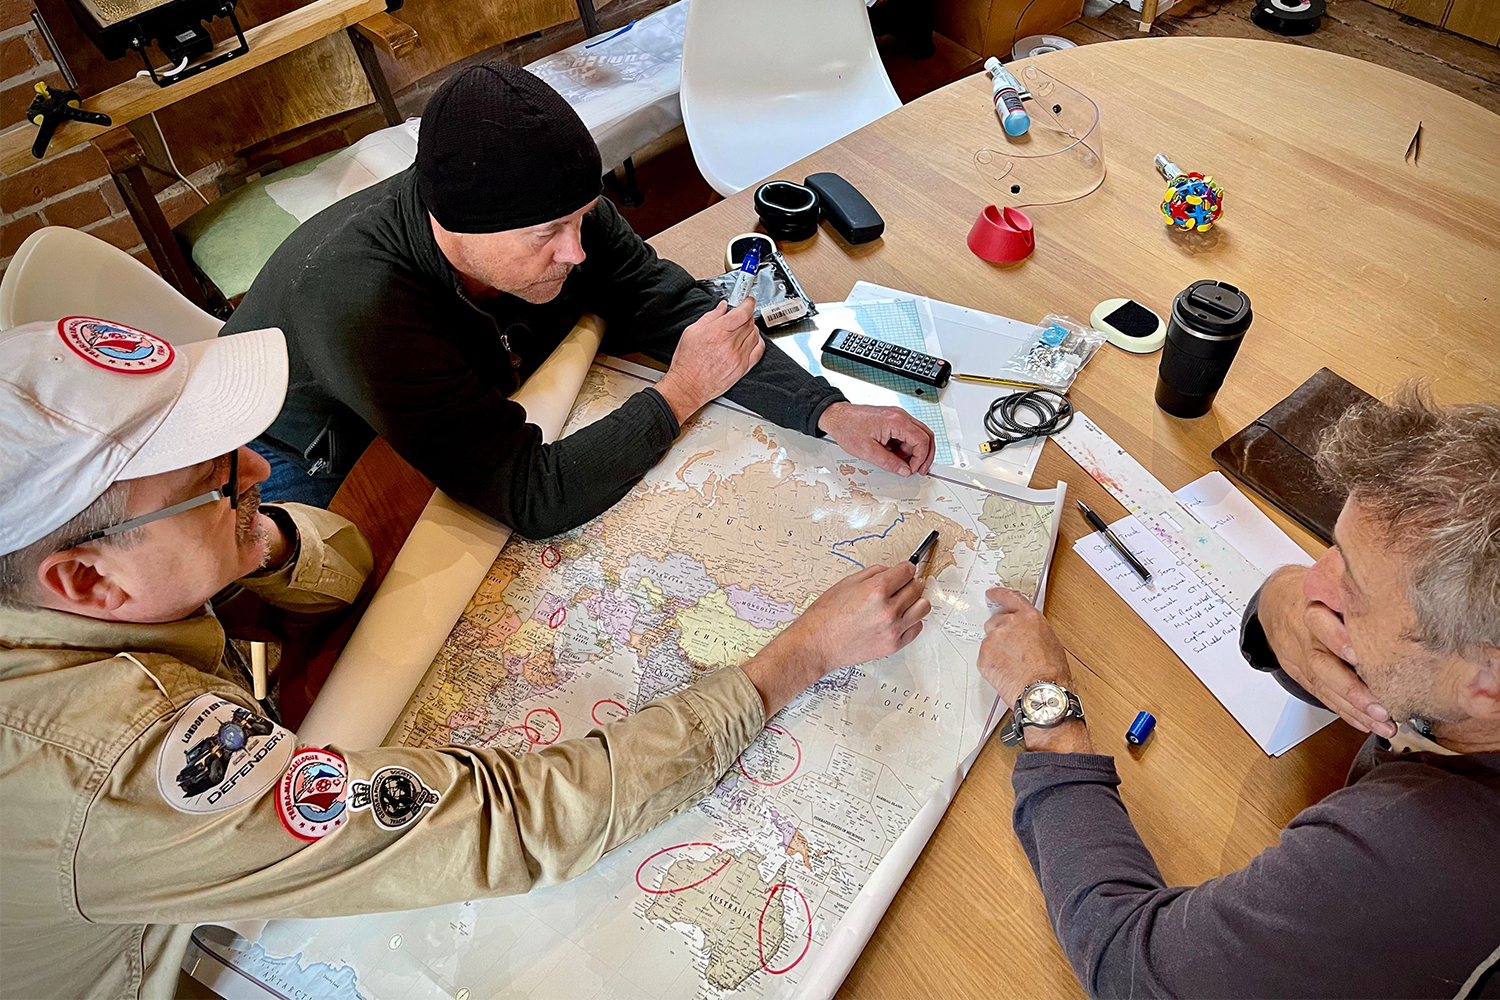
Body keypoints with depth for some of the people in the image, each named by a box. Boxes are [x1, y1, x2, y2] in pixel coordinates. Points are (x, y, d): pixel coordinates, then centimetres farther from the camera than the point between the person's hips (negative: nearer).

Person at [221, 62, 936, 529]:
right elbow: (533, 499, -43)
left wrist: (831, 412, -28)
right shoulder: (360, 305, -43)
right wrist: (682, 391, -32)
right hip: (299, 462, -5)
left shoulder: (553, 213, -24)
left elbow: (668, 306, -17)